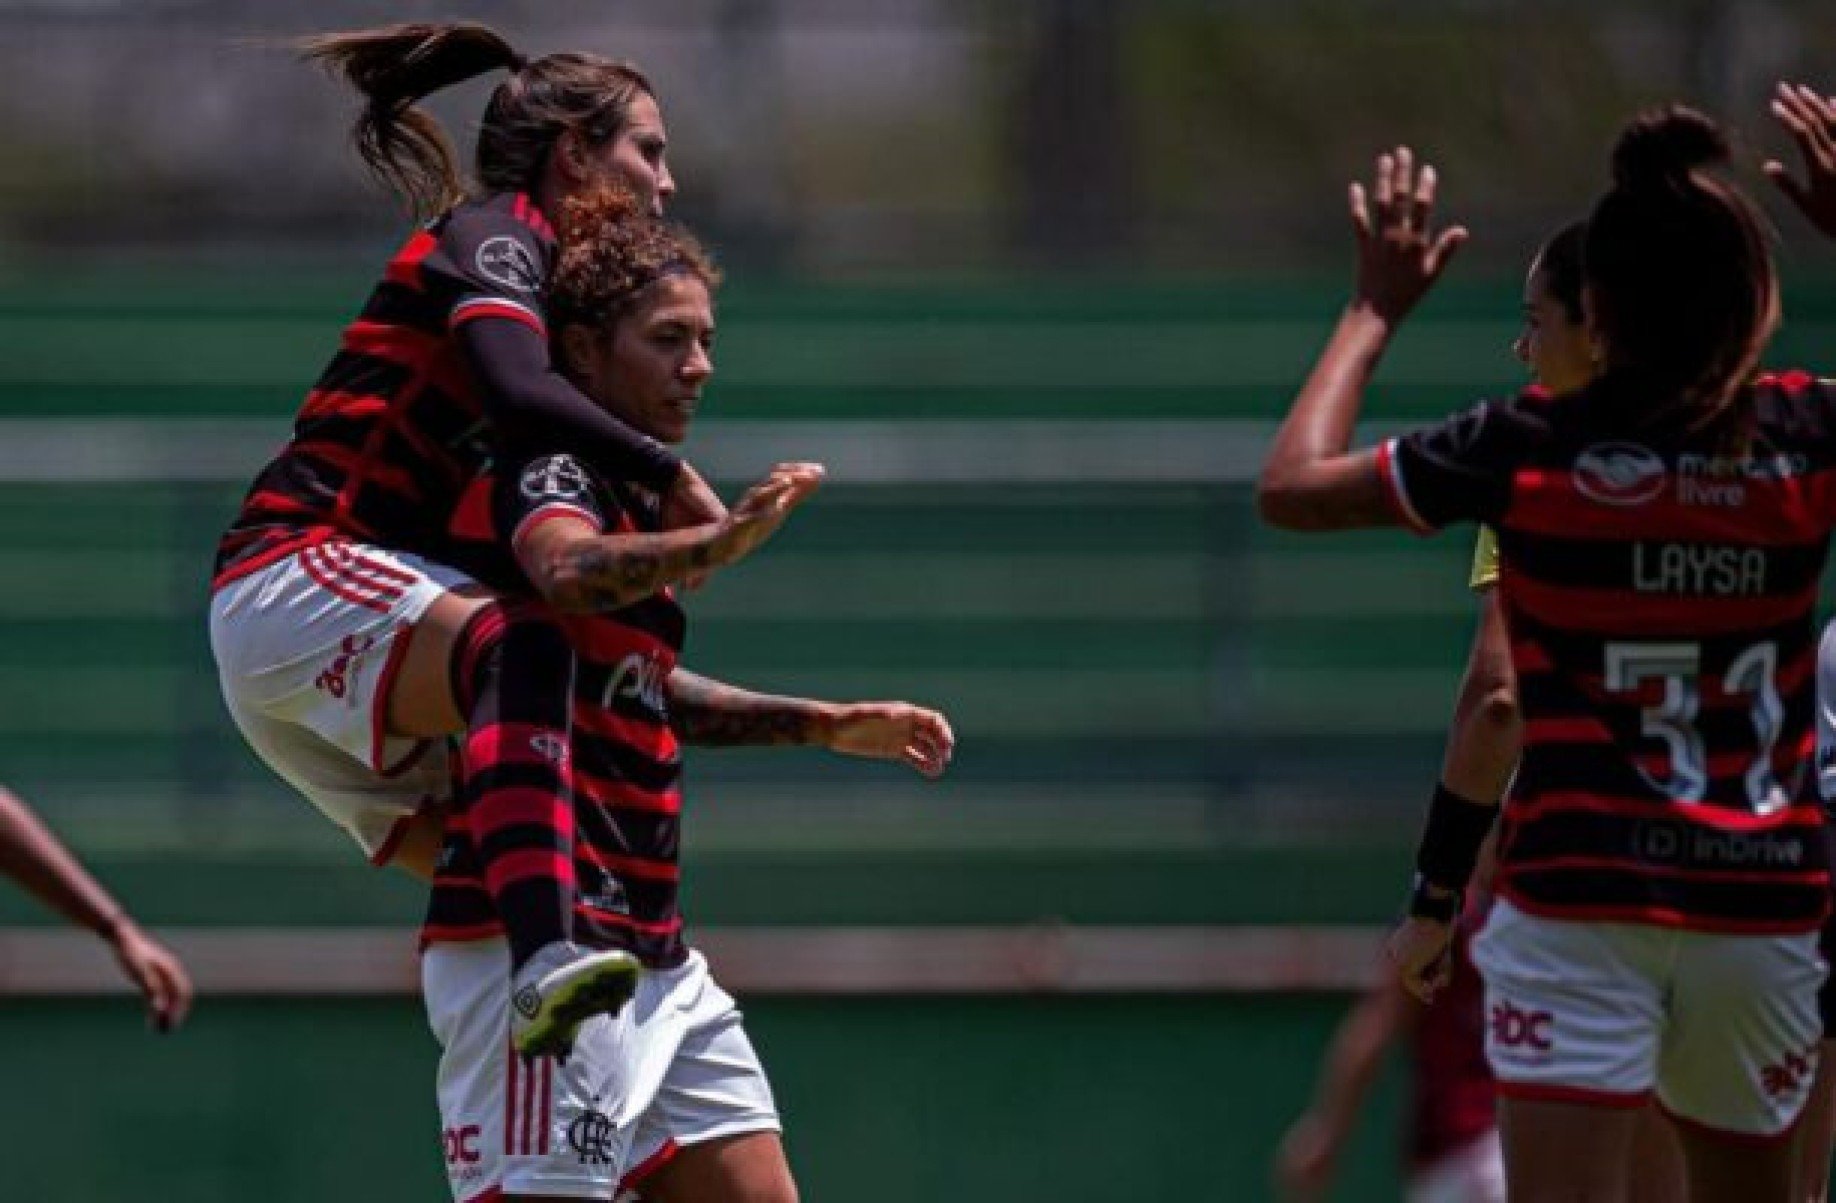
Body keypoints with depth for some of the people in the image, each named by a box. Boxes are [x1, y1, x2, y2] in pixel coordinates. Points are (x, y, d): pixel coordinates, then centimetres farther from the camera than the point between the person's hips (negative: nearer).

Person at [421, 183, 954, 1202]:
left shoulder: (628, 494, 18)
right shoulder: (548, 468, -10)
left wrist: (826, 725, 36)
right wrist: (719, 540, -48)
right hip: (537, 939, -10)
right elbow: (567, 573, -35)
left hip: (651, 957, 10)